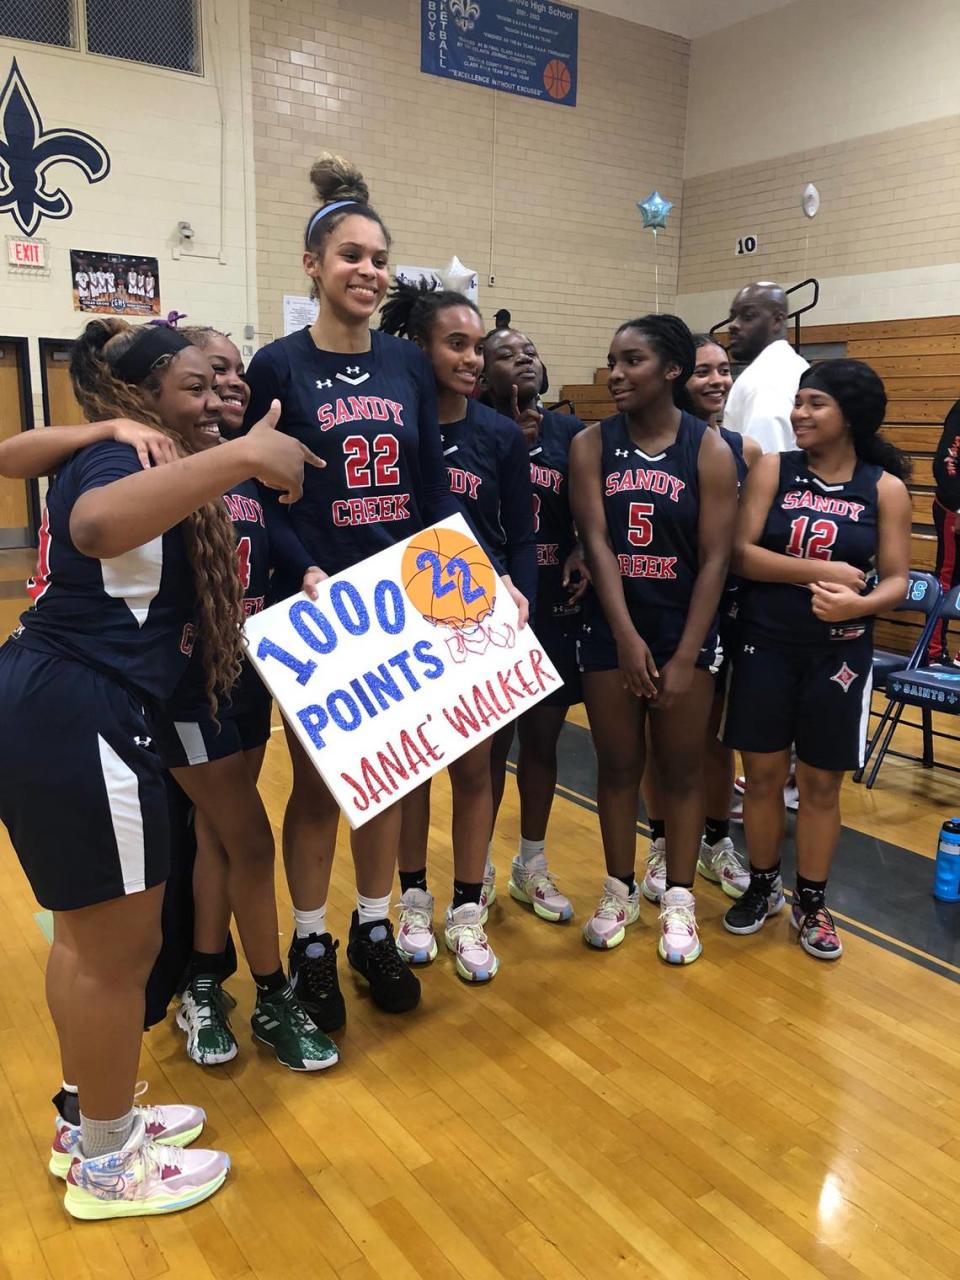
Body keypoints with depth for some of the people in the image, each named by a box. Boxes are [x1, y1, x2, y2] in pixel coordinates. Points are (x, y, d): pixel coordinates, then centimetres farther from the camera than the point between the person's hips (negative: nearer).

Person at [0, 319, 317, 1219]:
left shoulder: (108, 459, 20)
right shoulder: (120, 459, -11)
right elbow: (97, 524, -37)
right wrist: (240, 457, -40)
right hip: (76, 718, -11)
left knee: (89, 933, 22)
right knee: (119, 945, 4)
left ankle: (86, 1121, 40)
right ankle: (106, 1166, 24)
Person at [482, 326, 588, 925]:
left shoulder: (571, 431, 4)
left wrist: (581, 552, -9)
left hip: (555, 608, 4)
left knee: (543, 740, 13)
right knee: (488, 743, 7)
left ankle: (532, 866, 32)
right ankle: (479, 868, 26)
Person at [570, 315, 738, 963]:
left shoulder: (710, 451, -5)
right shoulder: (591, 445, -1)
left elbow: (714, 559, -8)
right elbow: (596, 543, -8)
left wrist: (685, 656, -12)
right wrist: (627, 638, -16)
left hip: (686, 630, -1)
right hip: (610, 630, 1)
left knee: (681, 768, 8)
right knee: (618, 764, 11)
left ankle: (679, 900, 24)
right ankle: (621, 890, 28)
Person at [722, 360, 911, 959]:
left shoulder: (886, 488, -1)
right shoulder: (773, 469, -1)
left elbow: (897, 580, -3)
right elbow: (740, 554, -10)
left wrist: (860, 603, -24)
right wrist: (820, 572, -19)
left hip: (840, 654, 0)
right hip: (766, 645, 1)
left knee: (822, 782, 9)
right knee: (763, 773, 9)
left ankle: (812, 903, 27)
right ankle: (763, 887, 30)